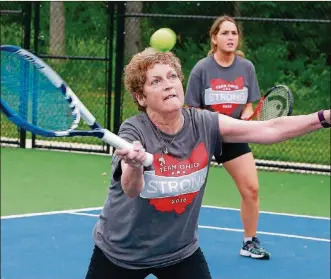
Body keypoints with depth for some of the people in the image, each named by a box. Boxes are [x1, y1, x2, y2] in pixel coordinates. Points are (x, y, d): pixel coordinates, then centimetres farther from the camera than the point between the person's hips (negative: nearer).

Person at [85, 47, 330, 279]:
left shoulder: (203, 124, -12)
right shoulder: (134, 131, -22)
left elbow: (270, 129, -16)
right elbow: (131, 189, -37)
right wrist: (135, 166, -60)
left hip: (181, 252, 3)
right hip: (120, 253, -3)